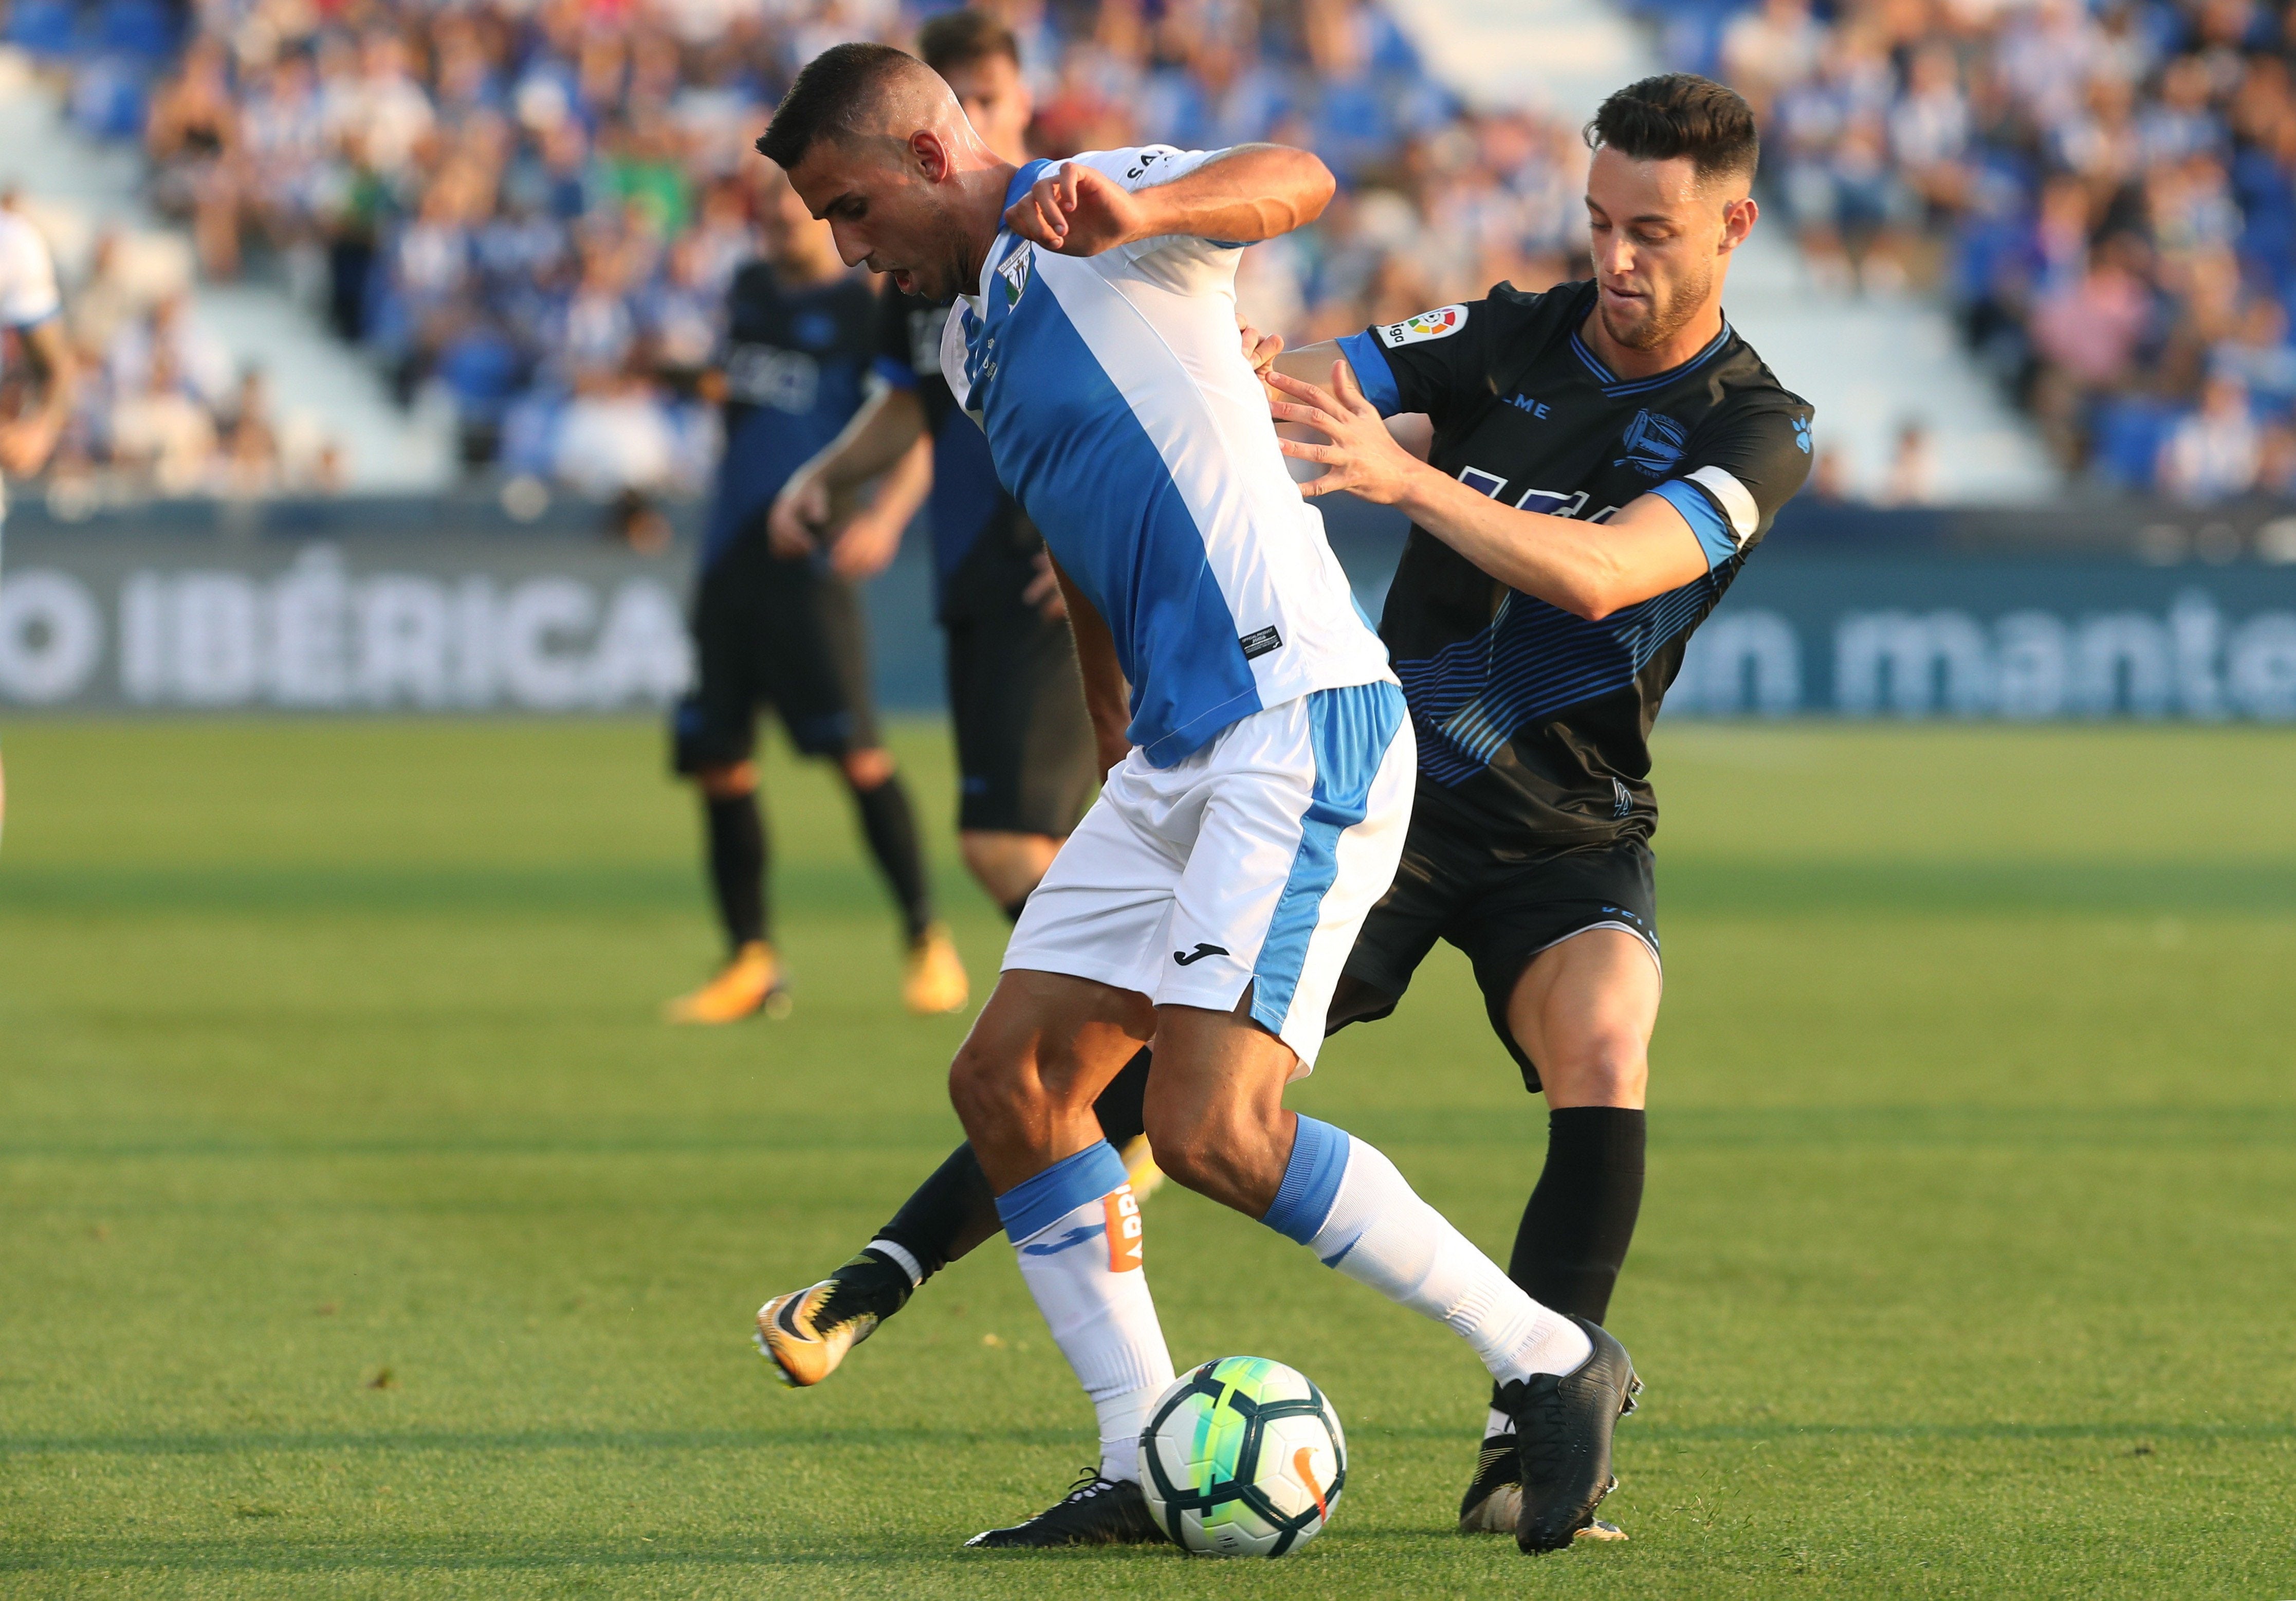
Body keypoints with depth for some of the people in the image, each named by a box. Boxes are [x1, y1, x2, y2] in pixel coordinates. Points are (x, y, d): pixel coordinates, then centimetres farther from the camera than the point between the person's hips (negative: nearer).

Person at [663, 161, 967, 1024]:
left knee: (854, 747, -14)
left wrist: (883, 517, -23)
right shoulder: (751, 289, 16)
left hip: (810, 557, -7)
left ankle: (927, 942, -5)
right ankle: (752, 963, 11)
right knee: (715, 755, 4)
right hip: (731, 554, 7)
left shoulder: (864, 309, -4)